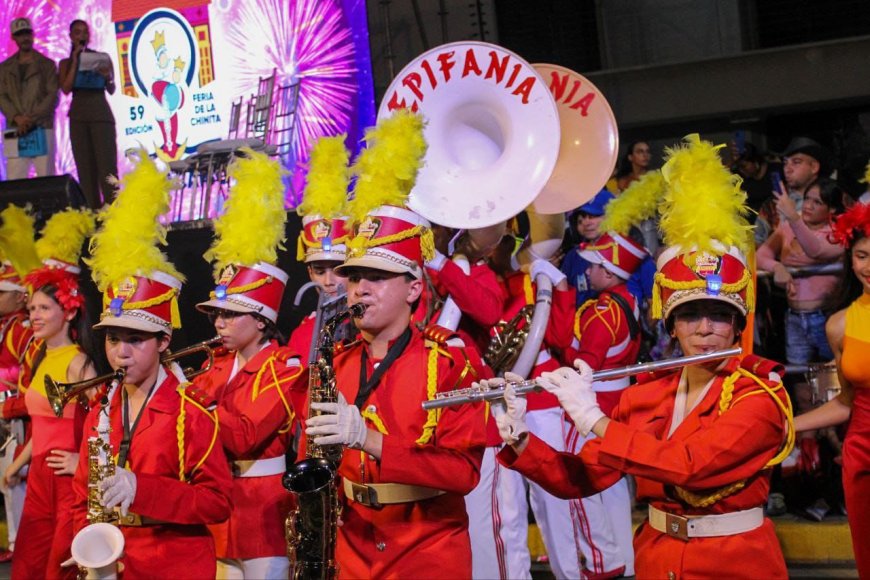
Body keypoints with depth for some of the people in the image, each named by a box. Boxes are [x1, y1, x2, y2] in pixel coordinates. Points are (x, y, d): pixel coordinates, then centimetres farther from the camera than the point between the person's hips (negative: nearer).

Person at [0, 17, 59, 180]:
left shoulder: (47, 64, 9)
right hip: (16, 130, 2)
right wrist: (16, 117, -10)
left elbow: (52, 95, 0)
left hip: (42, 128, -1)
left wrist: (32, 118, -11)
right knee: (14, 181, -7)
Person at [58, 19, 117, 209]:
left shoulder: (102, 57, 9)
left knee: (107, 164, -10)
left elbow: (112, 90, 7)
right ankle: (93, 212, -2)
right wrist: (75, 61, -4)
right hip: (78, 116, 2)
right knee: (85, 166, -2)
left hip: (101, 113, -2)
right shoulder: (66, 63, 12)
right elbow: (66, 89, -4)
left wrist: (108, 76, -14)